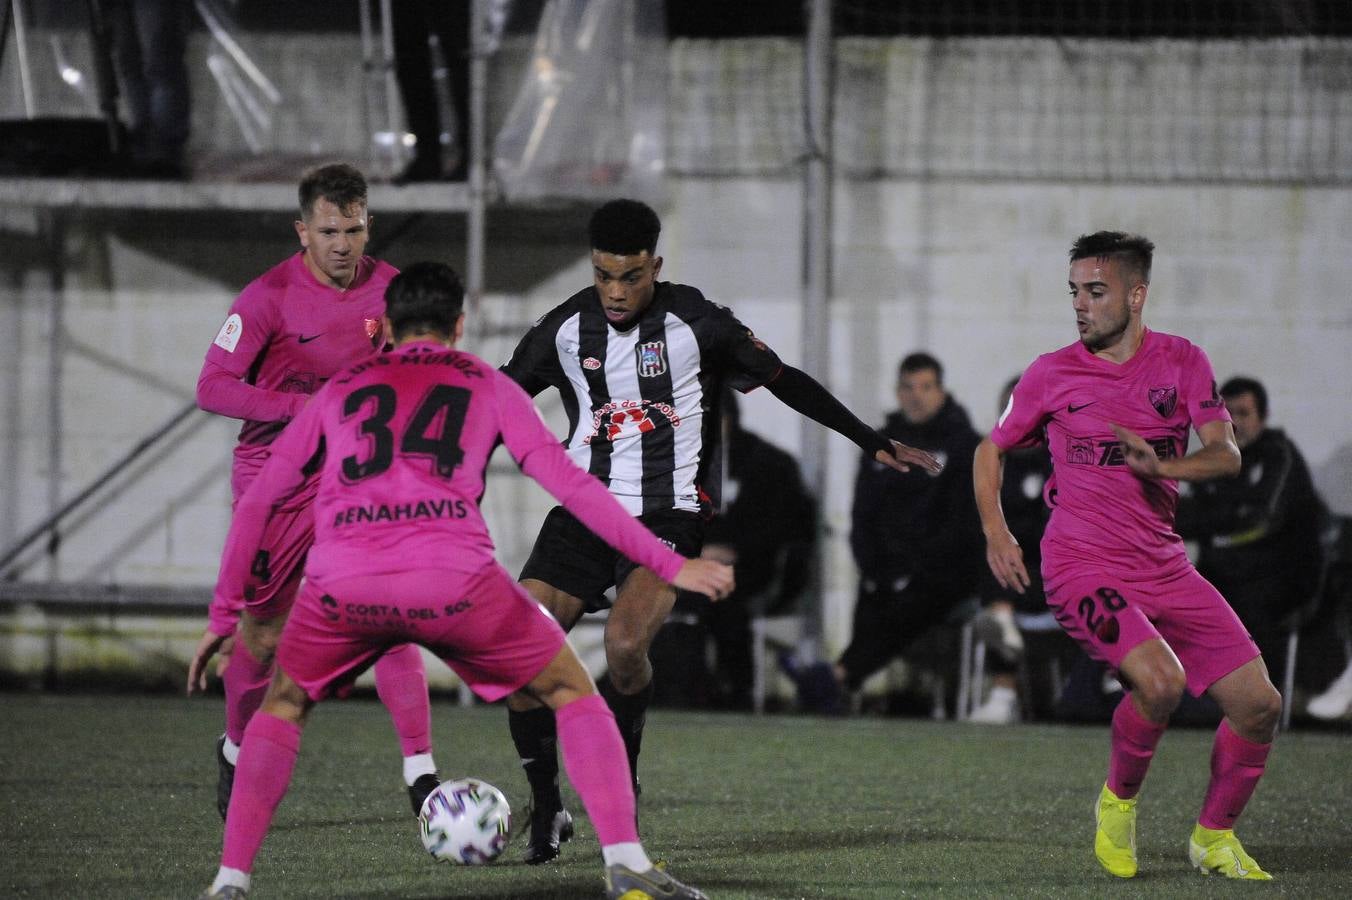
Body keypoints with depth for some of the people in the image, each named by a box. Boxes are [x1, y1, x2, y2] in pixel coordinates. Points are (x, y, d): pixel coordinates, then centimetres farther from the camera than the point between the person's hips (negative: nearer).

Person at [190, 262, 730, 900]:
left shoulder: (339, 390, 28)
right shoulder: (488, 385, 23)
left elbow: (258, 502, 28)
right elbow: (571, 486, 16)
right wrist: (670, 566, 20)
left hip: (341, 584, 2)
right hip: (454, 580, -2)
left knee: (283, 706, 27)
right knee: (571, 693, 17)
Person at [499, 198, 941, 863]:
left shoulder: (693, 323, -5)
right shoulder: (566, 328, 2)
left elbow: (784, 382, 3)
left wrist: (875, 445, 3)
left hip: (668, 515, -3)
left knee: (624, 644, -28)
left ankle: (619, 782, -2)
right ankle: (546, 809, 7)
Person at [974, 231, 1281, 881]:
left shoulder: (1182, 362, 4)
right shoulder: (1051, 374, 1)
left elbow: (1226, 455, -5)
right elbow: (991, 450, 14)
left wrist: (1161, 466, -25)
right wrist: (995, 531, 0)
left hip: (1165, 566, 4)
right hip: (1082, 567, -4)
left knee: (1259, 702, -3)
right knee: (1160, 679, -30)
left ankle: (1214, 838, 20)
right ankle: (1118, 802, -2)